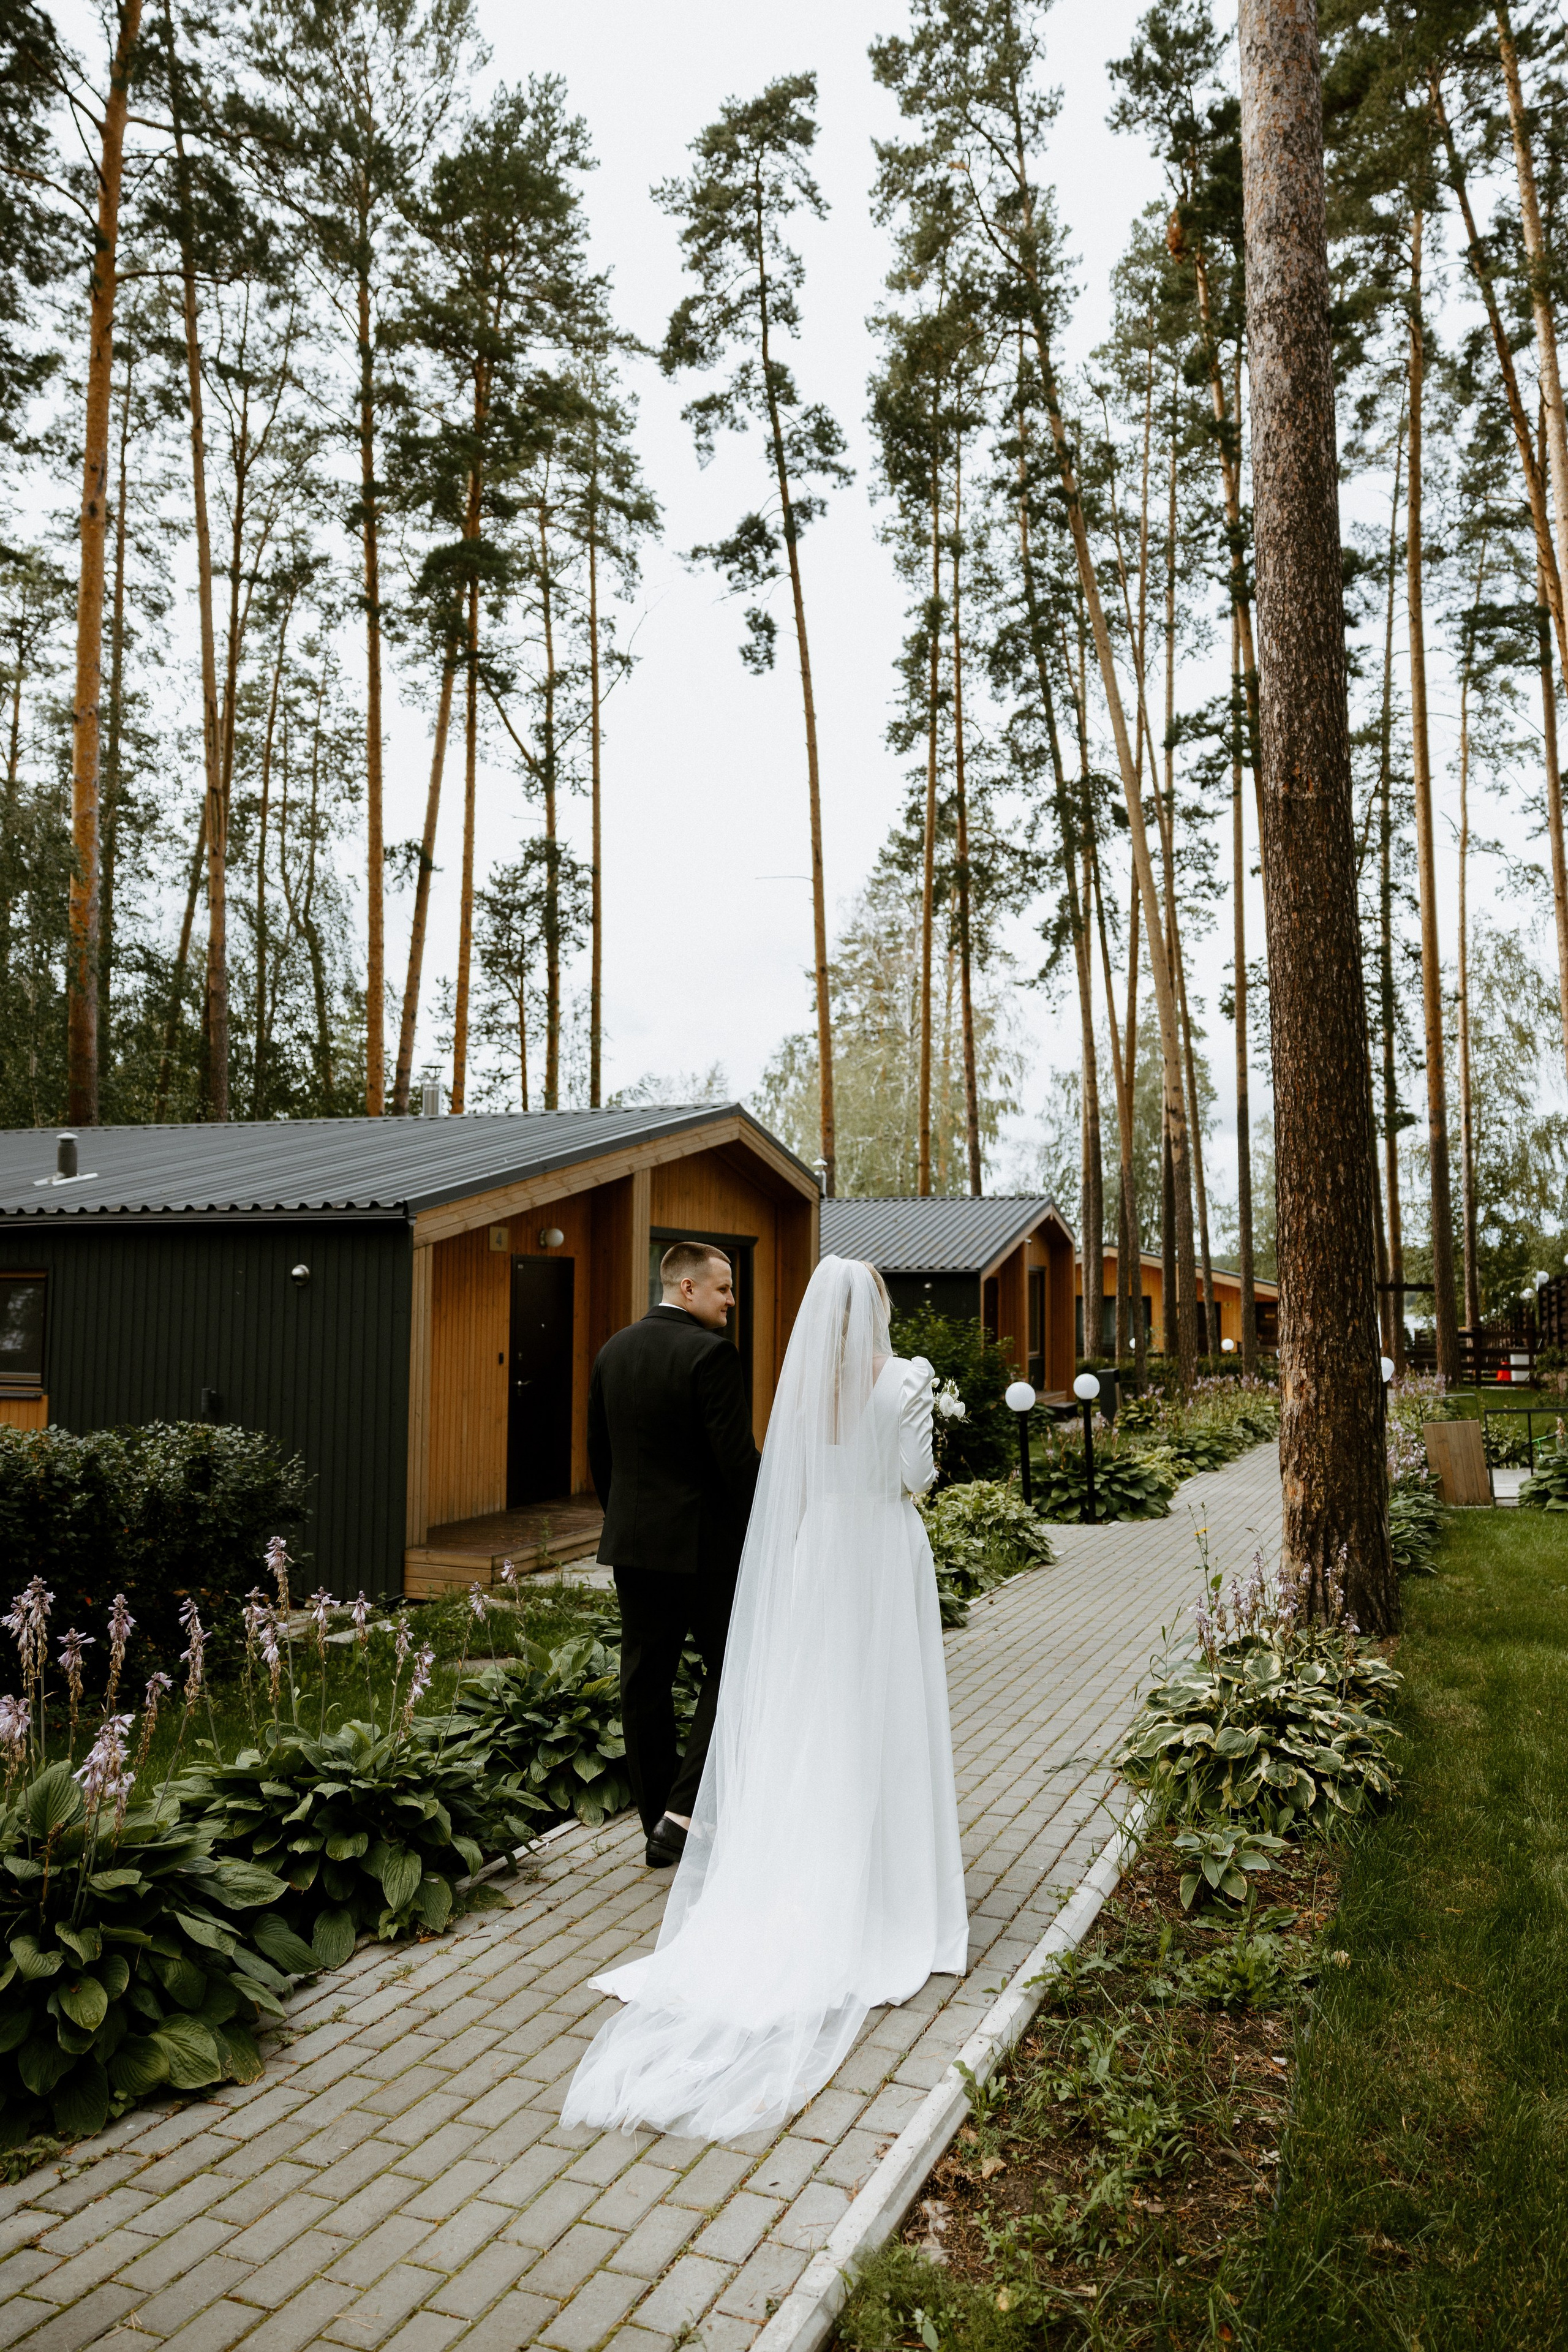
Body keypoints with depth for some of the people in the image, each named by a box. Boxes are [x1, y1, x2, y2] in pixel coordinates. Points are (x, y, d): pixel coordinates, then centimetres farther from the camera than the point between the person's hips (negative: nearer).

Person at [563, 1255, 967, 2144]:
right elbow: (917, 1476, -7)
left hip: (813, 1555, 3)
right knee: (880, 1722, 7)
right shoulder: (903, 1380, -12)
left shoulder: (801, 1379, -1)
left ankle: (797, 1894, 12)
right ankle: (878, 1886, 15)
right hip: (884, 1553, -3)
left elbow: (789, 1486, 3)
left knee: (802, 1722, 10)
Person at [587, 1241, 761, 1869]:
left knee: (644, 1680, 12)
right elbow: (737, 1457, -18)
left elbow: (599, 1453, 14)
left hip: (631, 1541, 7)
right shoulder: (710, 1352, -15)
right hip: (704, 1545, -7)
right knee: (730, 1669, 8)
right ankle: (683, 1812, 0)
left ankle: (658, 1823, 21)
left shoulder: (613, 1350, 7)